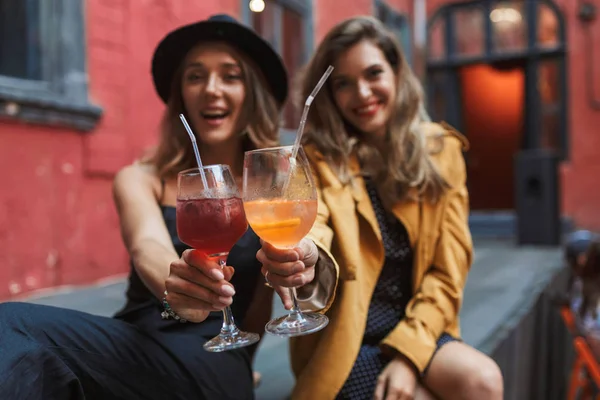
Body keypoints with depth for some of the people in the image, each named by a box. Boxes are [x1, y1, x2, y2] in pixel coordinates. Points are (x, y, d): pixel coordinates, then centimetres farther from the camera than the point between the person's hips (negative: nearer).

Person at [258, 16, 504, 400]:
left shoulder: (441, 150, -1)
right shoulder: (319, 160, -8)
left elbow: (448, 269, -2)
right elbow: (308, 221, -28)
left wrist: (408, 352, -12)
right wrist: (302, 259, -52)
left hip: (415, 329, 3)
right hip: (343, 339, -3)